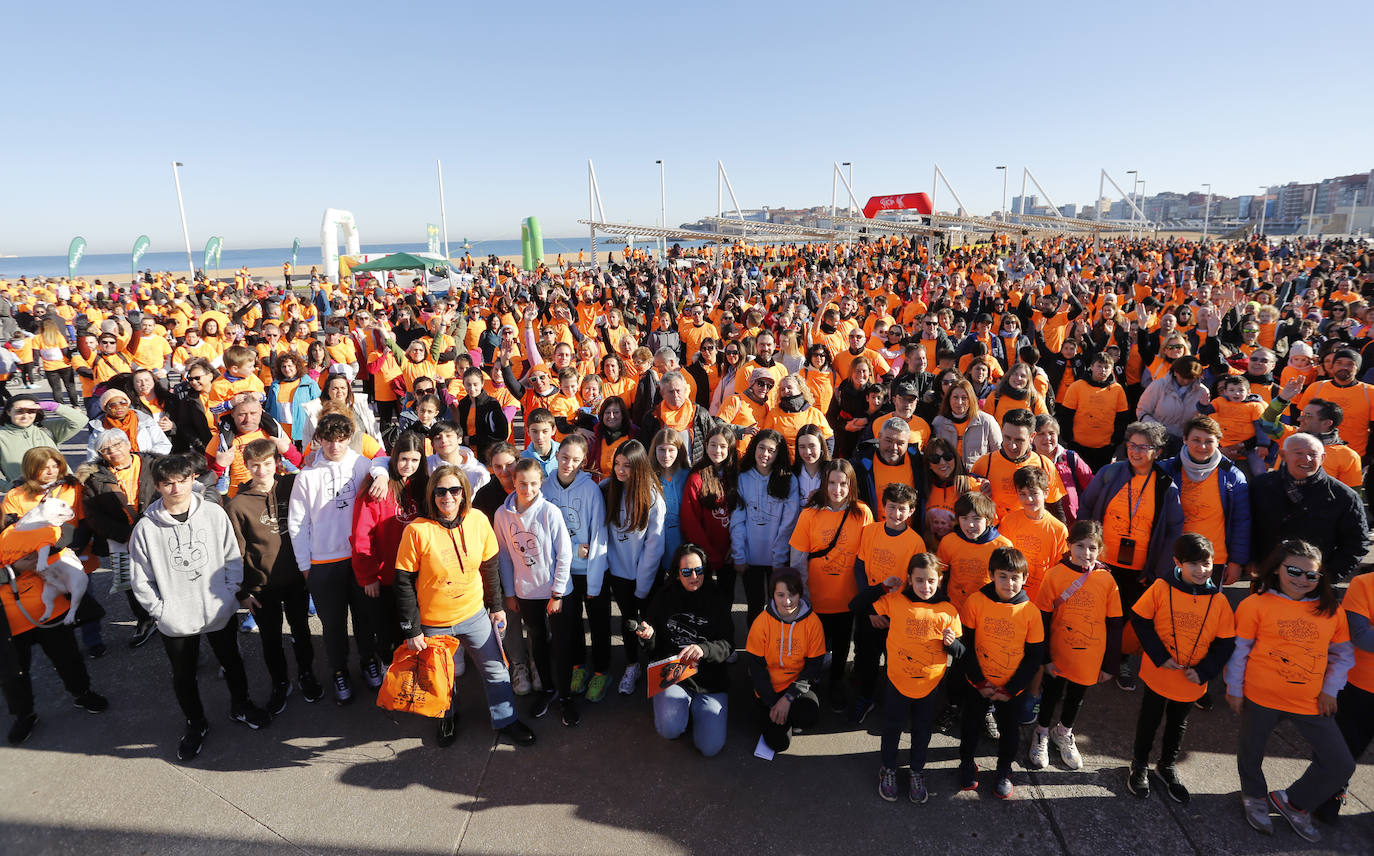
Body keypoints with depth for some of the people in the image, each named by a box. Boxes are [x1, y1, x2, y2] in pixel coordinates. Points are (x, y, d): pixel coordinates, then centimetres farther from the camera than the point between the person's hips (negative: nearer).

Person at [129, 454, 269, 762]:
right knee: (183, 676, 18)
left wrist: (239, 593, -4)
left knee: (232, 662, 20)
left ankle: (241, 705, 45)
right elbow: (141, 581, -5)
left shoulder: (214, 513, -10)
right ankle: (195, 723, 41)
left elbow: (232, 557, -1)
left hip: (220, 611, 1)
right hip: (175, 622, 0)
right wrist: (161, 611, -9)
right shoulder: (146, 528, -13)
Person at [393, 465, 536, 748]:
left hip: (475, 615, 2)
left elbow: (490, 566, 4)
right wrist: (411, 630, -11)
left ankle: (505, 720, 34)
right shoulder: (417, 530, -19)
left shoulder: (478, 521, -9)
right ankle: (448, 717, 47)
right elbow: (404, 583, -12)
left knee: (496, 669, 12)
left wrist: (496, 606, 8)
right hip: (434, 623, -2)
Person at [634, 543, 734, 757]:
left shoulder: (717, 599, 0)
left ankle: (697, 708, 19)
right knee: (670, 730, -25)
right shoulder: (665, 597, 2)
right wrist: (648, 637, -15)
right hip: (671, 675, 0)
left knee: (711, 747, -11)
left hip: (710, 681, 0)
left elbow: (728, 645, -6)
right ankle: (683, 708, 10)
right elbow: (654, 647, 9)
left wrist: (703, 649, -26)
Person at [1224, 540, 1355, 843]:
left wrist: (1330, 690, 5)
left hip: (1311, 702, 3)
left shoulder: (1331, 610, 1)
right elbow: (1238, 649, -6)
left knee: (1341, 764, 1)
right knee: (1252, 750, 14)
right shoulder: (1256, 604, -11)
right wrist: (1234, 689, -3)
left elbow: (1342, 653, 13)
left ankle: (1292, 801, 26)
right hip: (1261, 696, -3)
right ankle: (1254, 796, 44)